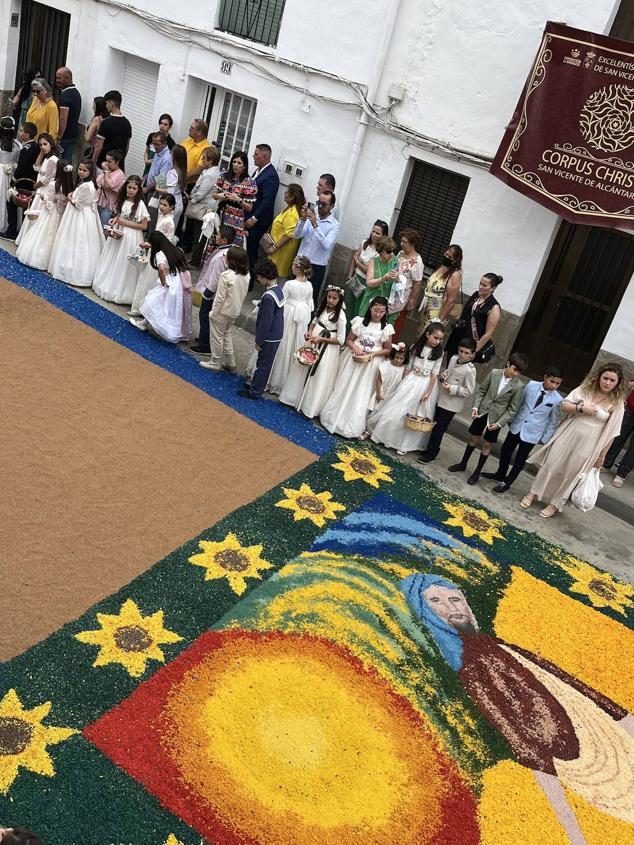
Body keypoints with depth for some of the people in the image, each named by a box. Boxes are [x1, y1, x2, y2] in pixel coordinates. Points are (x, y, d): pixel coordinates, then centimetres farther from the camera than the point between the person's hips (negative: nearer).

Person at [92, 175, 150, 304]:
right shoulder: (122, 200, 5)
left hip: (130, 238, -7)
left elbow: (144, 226, -15)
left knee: (124, 264, 0)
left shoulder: (140, 204, -14)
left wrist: (125, 222, -16)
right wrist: (113, 220, -1)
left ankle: (119, 293, 11)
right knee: (112, 261, 15)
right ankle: (106, 286, 28)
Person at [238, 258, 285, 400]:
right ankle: (255, 383, 37)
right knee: (263, 362, 22)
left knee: (263, 364, 5)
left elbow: (266, 321, -23)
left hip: (269, 337, -8)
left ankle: (255, 391, 18)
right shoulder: (279, 289, 1)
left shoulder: (268, 296, -27)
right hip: (276, 334, 8)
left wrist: (259, 340, -13)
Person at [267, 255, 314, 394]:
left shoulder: (289, 284, -17)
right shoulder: (309, 285, -1)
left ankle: (275, 381, 13)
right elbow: (310, 304, 6)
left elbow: (282, 302, -12)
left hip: (288, 317, -5)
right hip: (302, 319, 5)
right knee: (295, 348, 14)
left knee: (283, 347, 5)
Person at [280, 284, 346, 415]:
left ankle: (309, 407, 16)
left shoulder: (340, 316, -19)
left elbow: (340, 340, -17)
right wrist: (309, 331, -5)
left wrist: (321, 339, -23)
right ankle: (295, 398, 33)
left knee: (317, 377, 2)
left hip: (327, 348, -7)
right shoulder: (322, 307, 0)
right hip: (313, 342, 7)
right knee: (302, 370, 15)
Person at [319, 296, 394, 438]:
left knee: (360, 394, 2)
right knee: (343, 389, 7)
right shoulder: (360, 321, -1)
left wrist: (374, 353, -14)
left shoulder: (386, 328, -3)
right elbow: (348, 340, 4)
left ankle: (351, 426, 12)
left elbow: (388, 350, 2)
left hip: (370, 364, -1)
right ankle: (335, 417, 23)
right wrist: (355, 347, -17)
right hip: (353, 359, 1)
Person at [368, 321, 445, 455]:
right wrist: (403, 383, 2)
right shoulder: (415, 347, -2)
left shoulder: (438, 353, -7)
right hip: (410, 381, 2)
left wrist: (428, 392, -12)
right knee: (398, 408, 5)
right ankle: (389, 437, 21)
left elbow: (434, 374, -7)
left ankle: (406, 444, 14)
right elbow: (409, 367, 4)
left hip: (425, 384, -2)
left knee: (416, 414, 3)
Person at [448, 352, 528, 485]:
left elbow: (512, 409, -9)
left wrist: (499, 423, -14)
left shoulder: (518, 386, -15)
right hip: (482, 412, 2)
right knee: (473, 438, 16)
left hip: (496, 418, -2)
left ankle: (477, 472, 25)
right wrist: (475, 406, -8)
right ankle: (463, 464, 35)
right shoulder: (494, 373, -10)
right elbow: (481, 390, 1)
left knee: (487, 444, 9)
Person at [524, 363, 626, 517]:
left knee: (569, 474, 9)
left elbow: (610, 433, -4)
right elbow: (564, 405, -1)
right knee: (551, 465, 8)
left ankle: (554, 504, 28)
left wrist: (602, 455, -1)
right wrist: (581, 408, -19)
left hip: (587, 445, -1)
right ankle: (533, 493, 26)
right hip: (567, 435, 2)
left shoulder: (616, 403, -8)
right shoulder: (585, 389, -2)